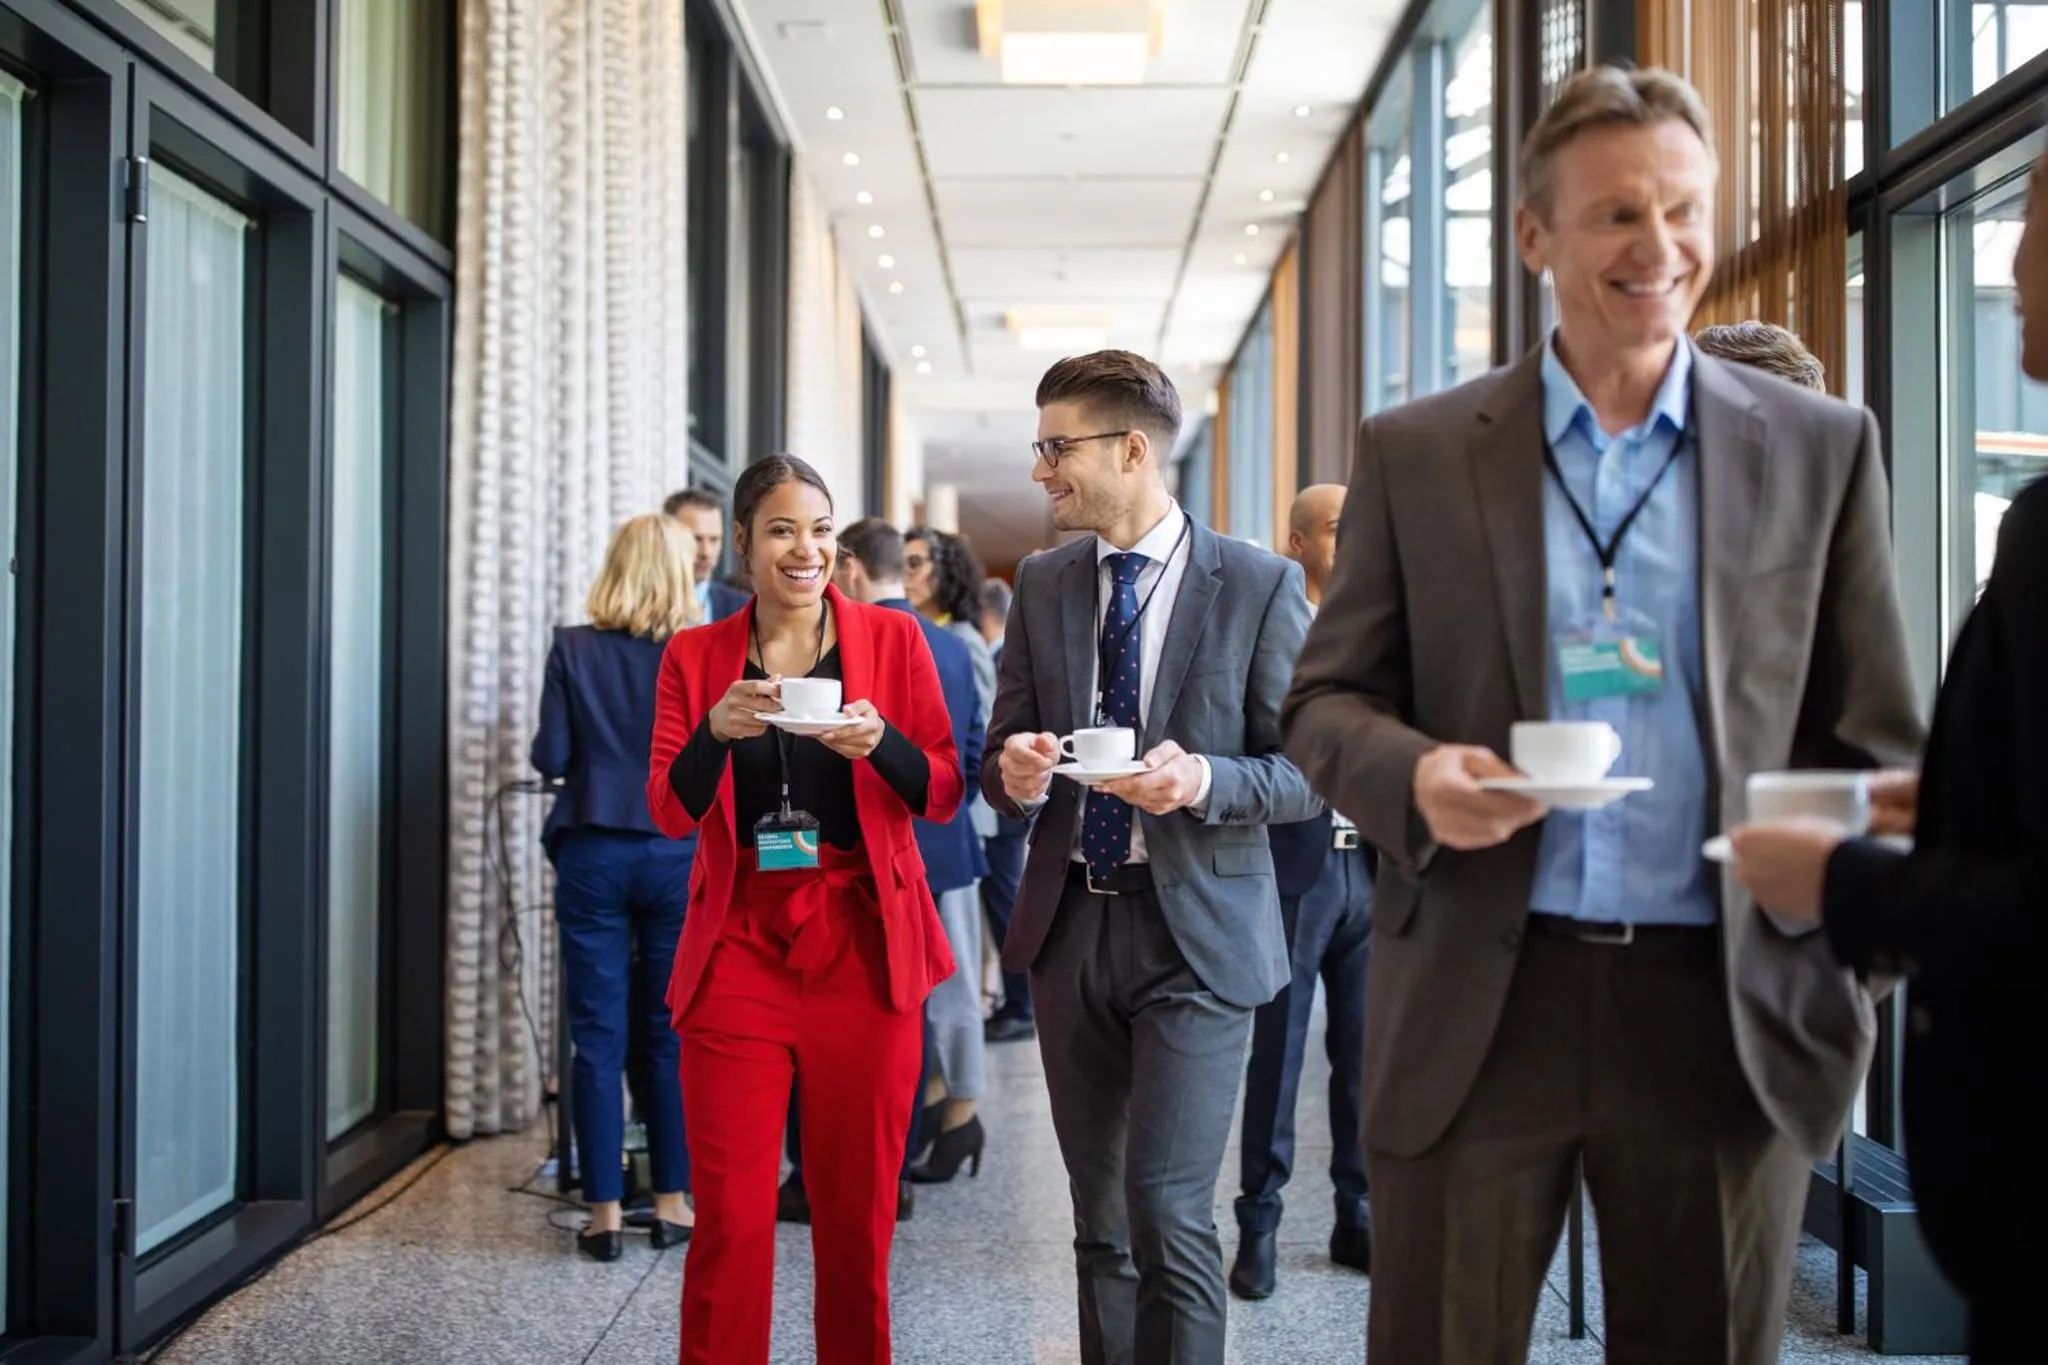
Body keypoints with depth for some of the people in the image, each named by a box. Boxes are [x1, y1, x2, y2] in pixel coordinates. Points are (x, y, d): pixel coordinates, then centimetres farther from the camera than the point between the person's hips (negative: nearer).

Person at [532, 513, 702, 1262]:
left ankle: (605, 1210, 7)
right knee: (673, 1034, 10)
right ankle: (673, 1201, 16)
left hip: (593, 853, 0)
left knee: (599, 1036, 5)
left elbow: (550, 757, -3)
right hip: (677, 853, 0)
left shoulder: (572, 649, -2)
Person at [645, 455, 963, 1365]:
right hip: (740, 948, 0)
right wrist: (715, 730, -18)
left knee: (859, 1206, 7)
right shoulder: (695, 657, 7)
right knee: (730, 1213, -2)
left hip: (862, 947, 0)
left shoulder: (893, 639, 3)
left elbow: (945, 795, 2)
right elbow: (671, 812, 1)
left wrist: (878, 742, -18)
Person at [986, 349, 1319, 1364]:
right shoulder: (1043, 585, 8)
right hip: (1070, 927, 5)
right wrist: (1017, 774, -12)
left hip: (1195, 933, -5)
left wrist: (1205, 779, -23)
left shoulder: (1260, 586, -5)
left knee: (1166, 1211, -10)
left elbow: (1309, 774, -5)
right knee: (1099, 1218, 14)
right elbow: (1000, 758, 11)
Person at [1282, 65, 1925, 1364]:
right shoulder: (1414, 452, 3)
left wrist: (1857, 955, -5)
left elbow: (1874, 741, 6)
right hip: (1478, 1002, 0)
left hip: (1729, 1007, 1)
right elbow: (1327, 699, 5)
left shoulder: (1823, 447, 5)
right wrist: (1414, 775, -16)